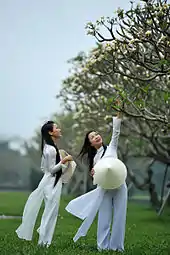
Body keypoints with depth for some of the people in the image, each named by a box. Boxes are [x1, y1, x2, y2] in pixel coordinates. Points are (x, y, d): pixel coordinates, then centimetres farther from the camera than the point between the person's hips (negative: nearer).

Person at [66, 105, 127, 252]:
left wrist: (119, 114, -13)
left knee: (119, 216, -3)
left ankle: (116, 245, 4)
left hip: (119, 186, -2)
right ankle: (103, 246, 4)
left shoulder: (111, 147, 9)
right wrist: (94, 174, -7)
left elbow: (116, 131, -3)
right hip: (104, 189, 2)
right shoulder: (94, 158, 15)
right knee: (104, 217, -2)